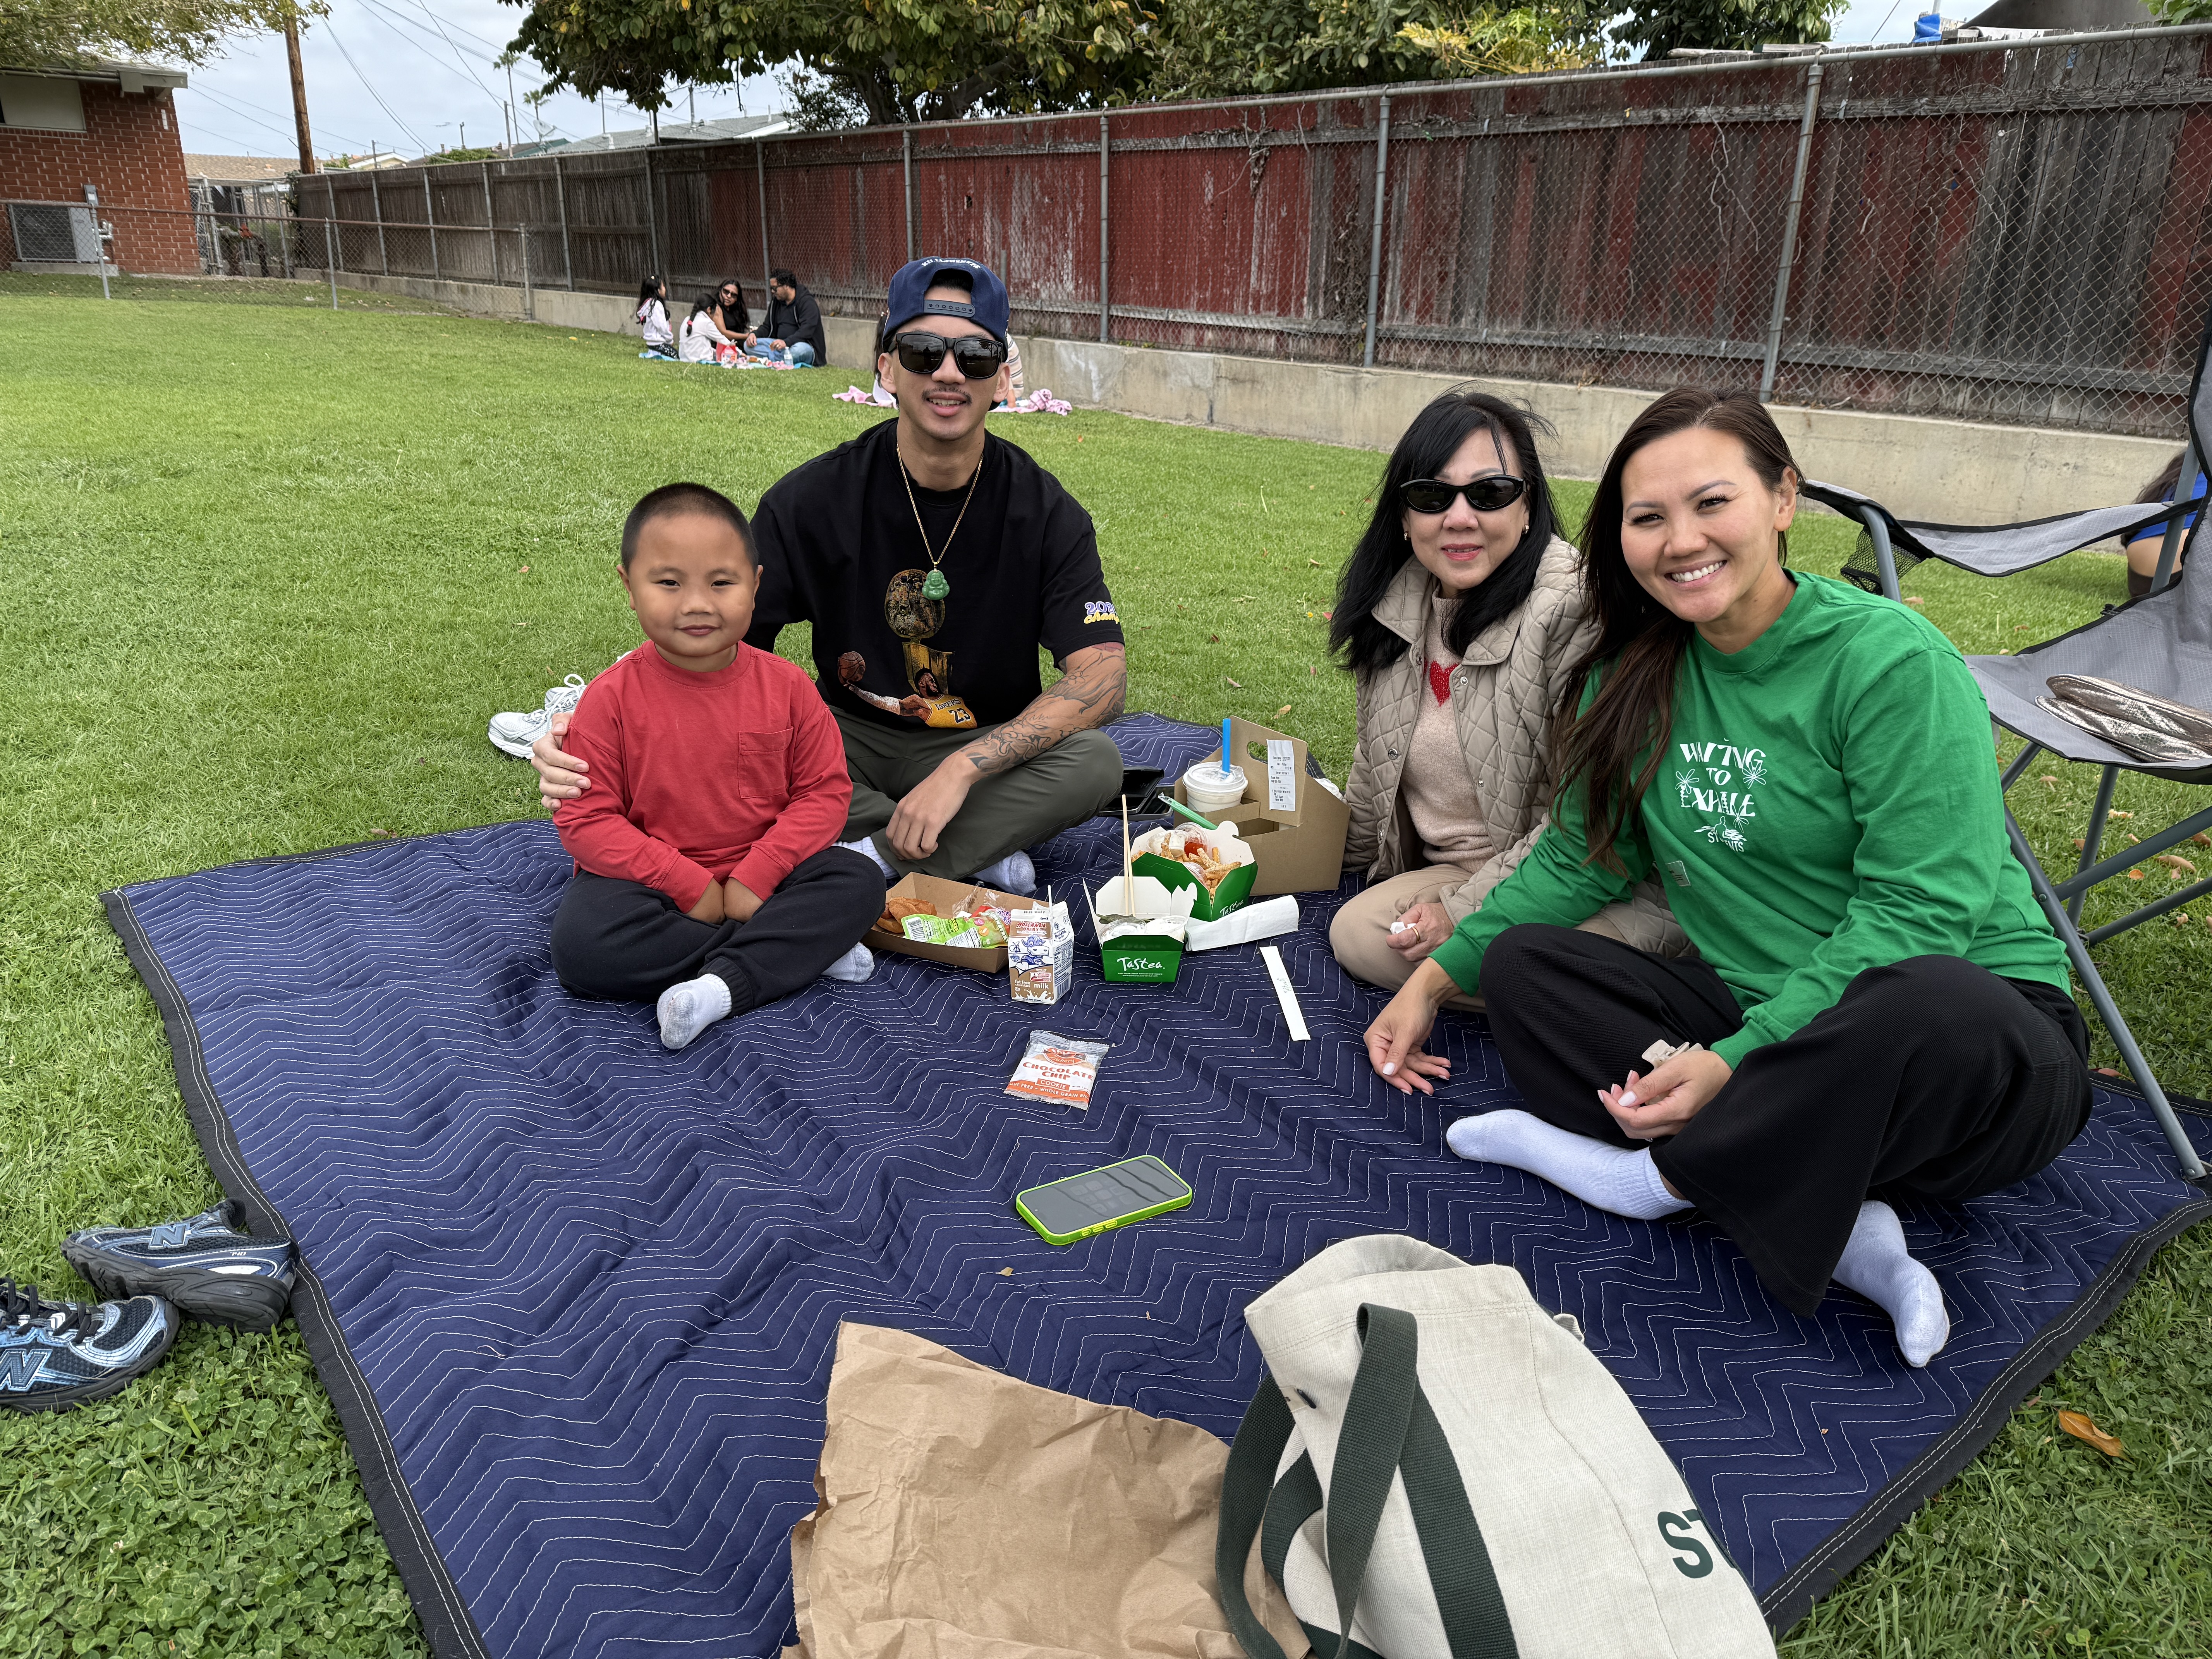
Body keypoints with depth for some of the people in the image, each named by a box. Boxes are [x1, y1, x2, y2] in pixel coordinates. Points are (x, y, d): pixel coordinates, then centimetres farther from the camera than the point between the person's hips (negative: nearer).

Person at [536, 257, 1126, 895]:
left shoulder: (1046, 512, -12)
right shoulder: (816, 498, -11)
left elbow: (1103, 674, -21)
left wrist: (961, 769, -34)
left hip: (989, 746, 0)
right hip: (849, 737, 1)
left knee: (1096, 762, -31)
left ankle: (865, 861, -25)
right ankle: (983, 853, -22)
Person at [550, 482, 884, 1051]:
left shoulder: (784, 685, -5)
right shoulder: (611, 698, -11)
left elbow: (825, 791, -3)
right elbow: (587, 819, -12)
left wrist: (757, 876, -16)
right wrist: (688, 883, -19)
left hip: (760, 874, 2)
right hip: (654, 884, -1)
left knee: (859, 881, -20)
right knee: (580, 940, -30)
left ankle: (721, 986, -28)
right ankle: (801, 949, -23)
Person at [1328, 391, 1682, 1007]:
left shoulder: (1577, 610, -18)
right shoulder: (1395, 608, 2)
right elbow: (1374, 764, 18)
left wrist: (1462, 910, -18)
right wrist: (1347, 865, 25)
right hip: (1443, 870, 7)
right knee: (1356, 932, -19)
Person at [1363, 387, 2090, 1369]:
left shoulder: (1894, 661, -15)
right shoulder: (1636, 676, 3)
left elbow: (1914, 914, -20)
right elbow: (1580, 858, 12)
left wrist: (1736, 1060, -27)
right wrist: (1436, 977, 5)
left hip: (1968, 1030, -6)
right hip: (1750, 1012, 6)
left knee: (1932, 1011, -39)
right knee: (1521, 966, -9)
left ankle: (1651, 1177, -14)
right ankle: (1833, 1218, -19)